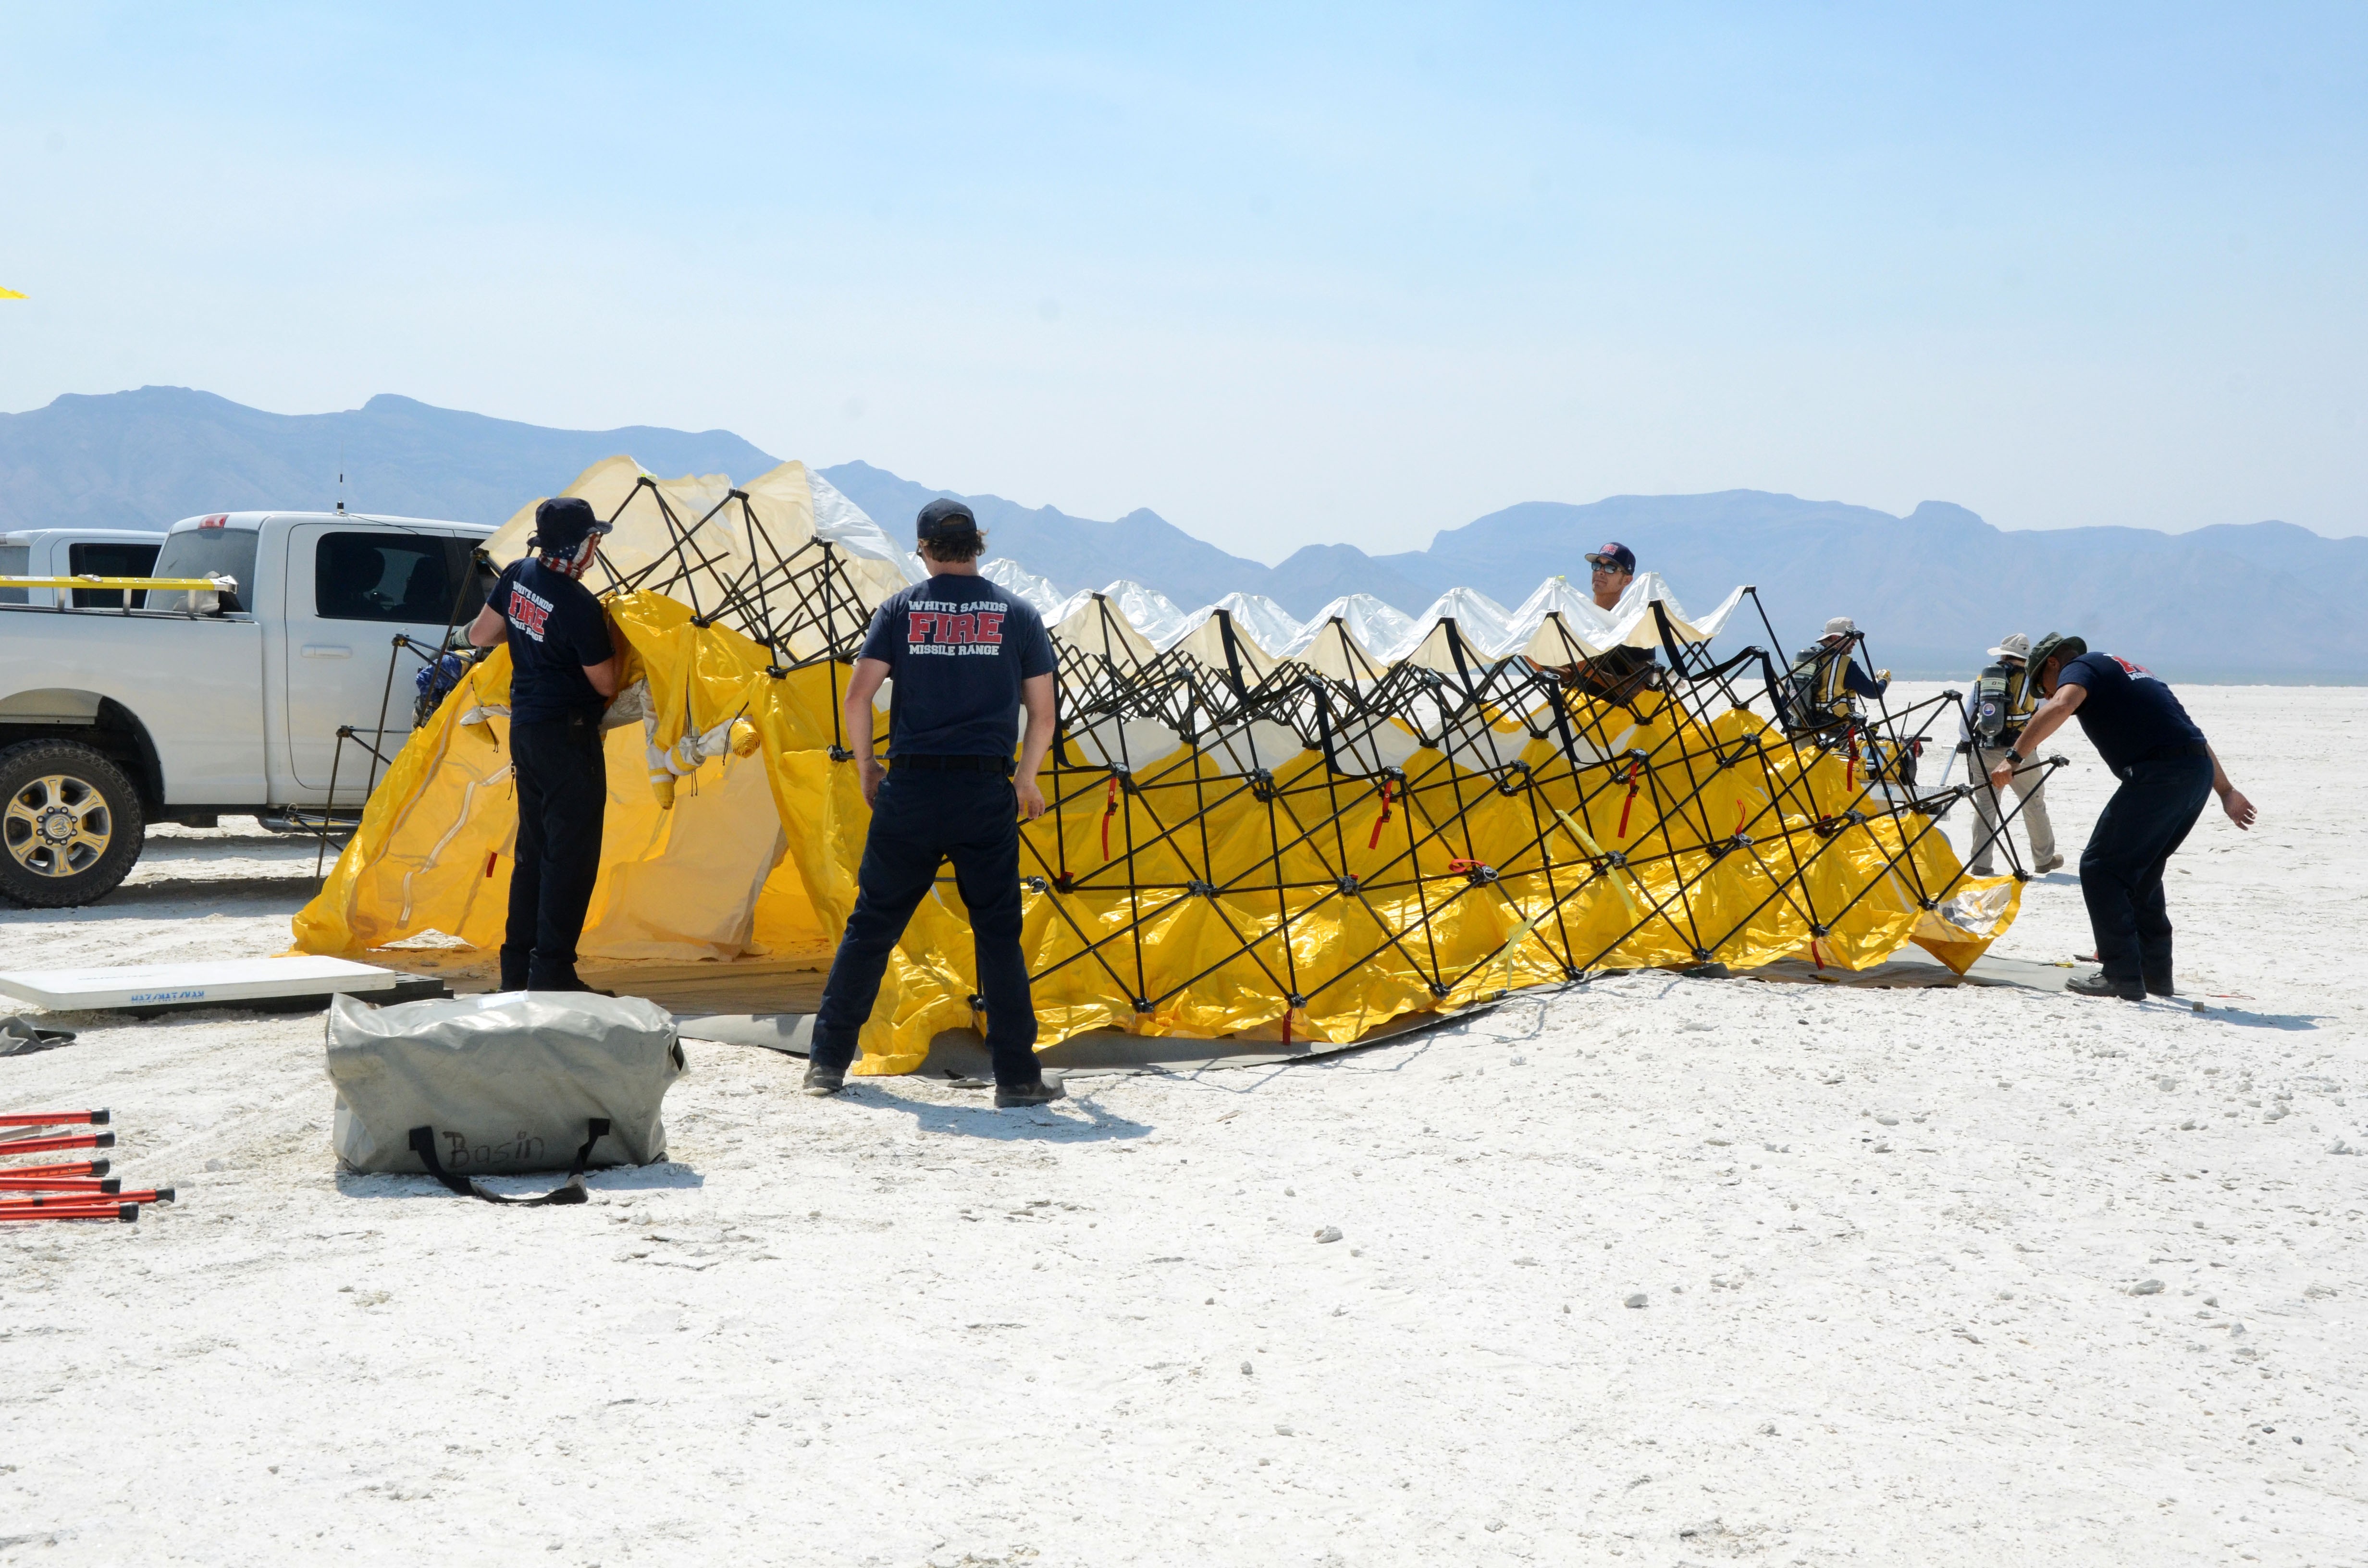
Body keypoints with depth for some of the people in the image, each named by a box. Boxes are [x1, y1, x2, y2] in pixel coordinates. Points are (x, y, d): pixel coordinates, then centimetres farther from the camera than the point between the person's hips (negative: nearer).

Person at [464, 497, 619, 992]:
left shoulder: (518, 576, 2)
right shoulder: (580, 608, -22)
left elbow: (479, 636, 13)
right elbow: (605, 684, -13)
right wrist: (609, 639, 2)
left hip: (525, 728, 9)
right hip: (568, 736, -9)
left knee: (535, 849, 16)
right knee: (571, 853, -4)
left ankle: (517, 965, 20)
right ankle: (552, 971, -5)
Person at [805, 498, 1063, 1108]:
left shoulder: (902, 608, 4)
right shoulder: (1017, 615, 5)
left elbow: (857, 699, -2)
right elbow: (1042, 716, 5)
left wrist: (866, 767, 13)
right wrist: (1025, 781, 20)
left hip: (910, 789, 0)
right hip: (986, 794, 0)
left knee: (870, 927, 9)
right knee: (999, 935, 5)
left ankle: (829, 1059, 13)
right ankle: (1017, 1075, 4)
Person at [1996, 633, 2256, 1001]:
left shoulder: (2080, 667, 7)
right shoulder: (2130, 671, 31)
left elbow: (2061, 705, -18)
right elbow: (2188, 732, 32)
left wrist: (2013, 757, -21)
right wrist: (2226, 791, 33)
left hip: (2158, 774, -9)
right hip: (2199, 773, 9)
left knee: (2100, 868, -1)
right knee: (2140, 873, 22)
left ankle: (2122, 977, -3)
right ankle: (2155, 974, 26)